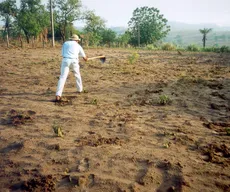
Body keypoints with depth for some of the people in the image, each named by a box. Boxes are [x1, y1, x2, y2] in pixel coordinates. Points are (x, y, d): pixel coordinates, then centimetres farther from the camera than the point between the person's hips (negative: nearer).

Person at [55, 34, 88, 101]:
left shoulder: (65, 43, 19)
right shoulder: (78, 46, 19)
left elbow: (62, 54, 15)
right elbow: (84, 56, 31)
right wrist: (86, 59, 54)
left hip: (65, 60, 0)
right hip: (74, 60, 0)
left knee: (62, 77, -7)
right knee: (77, 75, 26)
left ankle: (58, 95, -19)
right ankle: (79, 89, 38)